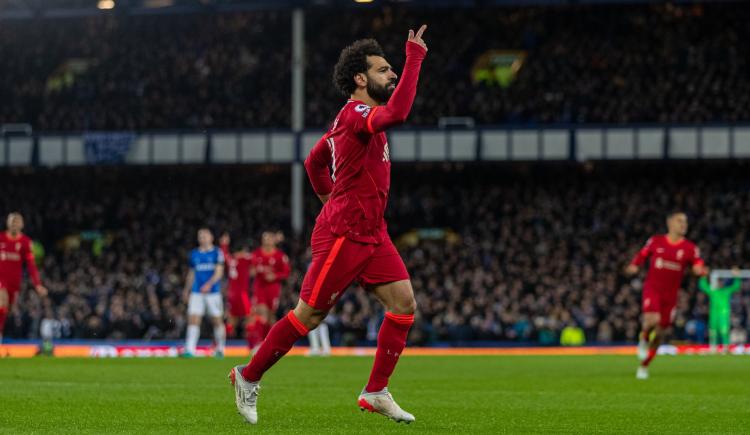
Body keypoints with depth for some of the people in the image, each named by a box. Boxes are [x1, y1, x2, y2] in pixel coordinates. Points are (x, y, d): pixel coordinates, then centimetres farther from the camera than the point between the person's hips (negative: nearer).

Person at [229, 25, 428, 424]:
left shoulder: (352, 118, 14)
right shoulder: (357, 115, -17)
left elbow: (314, 162, 27)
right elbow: (396, 113, -39)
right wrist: (415, 57, -34)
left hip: (371, 234, 10)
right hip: (342, 236, -10)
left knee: (404, 304, -1)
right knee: (308, 316, -1)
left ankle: (376, 393, 4)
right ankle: (249, 377, 15)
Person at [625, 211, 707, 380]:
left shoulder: (690, 248, -1)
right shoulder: (656, 241, 1)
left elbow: (698, 267, -4)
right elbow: (642, 254, 14)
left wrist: (701, 270, -28)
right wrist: (634, 266, -5)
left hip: (671, 293, 2)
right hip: (652, 288, -2)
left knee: (659, 332, 7)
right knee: (652, 319, -29)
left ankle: (644, 366, 26)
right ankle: (644, 340, 5)